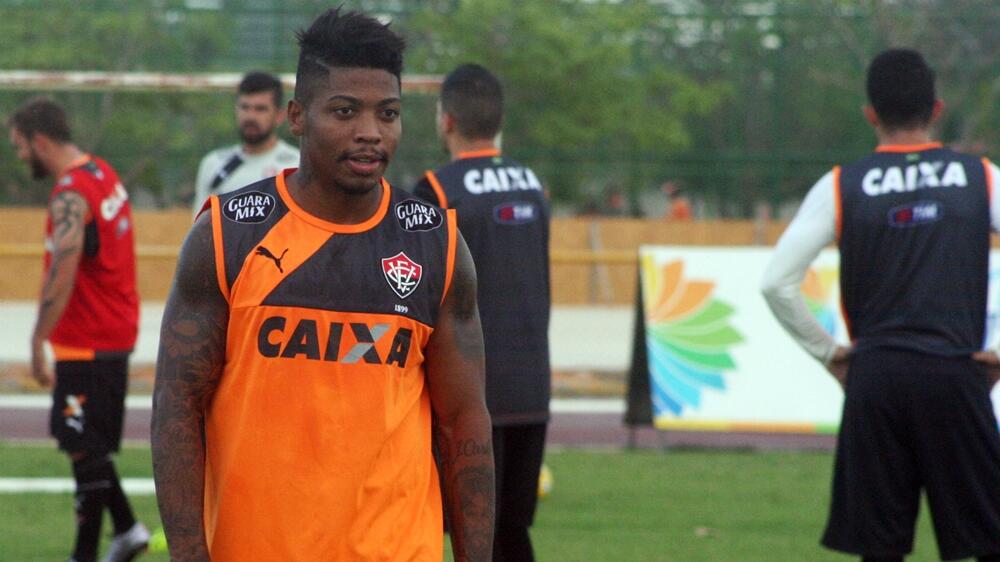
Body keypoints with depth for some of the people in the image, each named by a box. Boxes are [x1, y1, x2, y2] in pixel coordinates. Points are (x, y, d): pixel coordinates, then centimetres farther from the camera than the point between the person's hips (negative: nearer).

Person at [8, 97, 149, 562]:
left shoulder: (71, 196, -20)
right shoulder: (103, 174, 10)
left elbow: (62, 277, -28)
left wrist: (38, 344, -26)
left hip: (86, 343, -10)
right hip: (115, 331, 10)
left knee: (85, 450, -4)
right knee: (87, 444, 18)